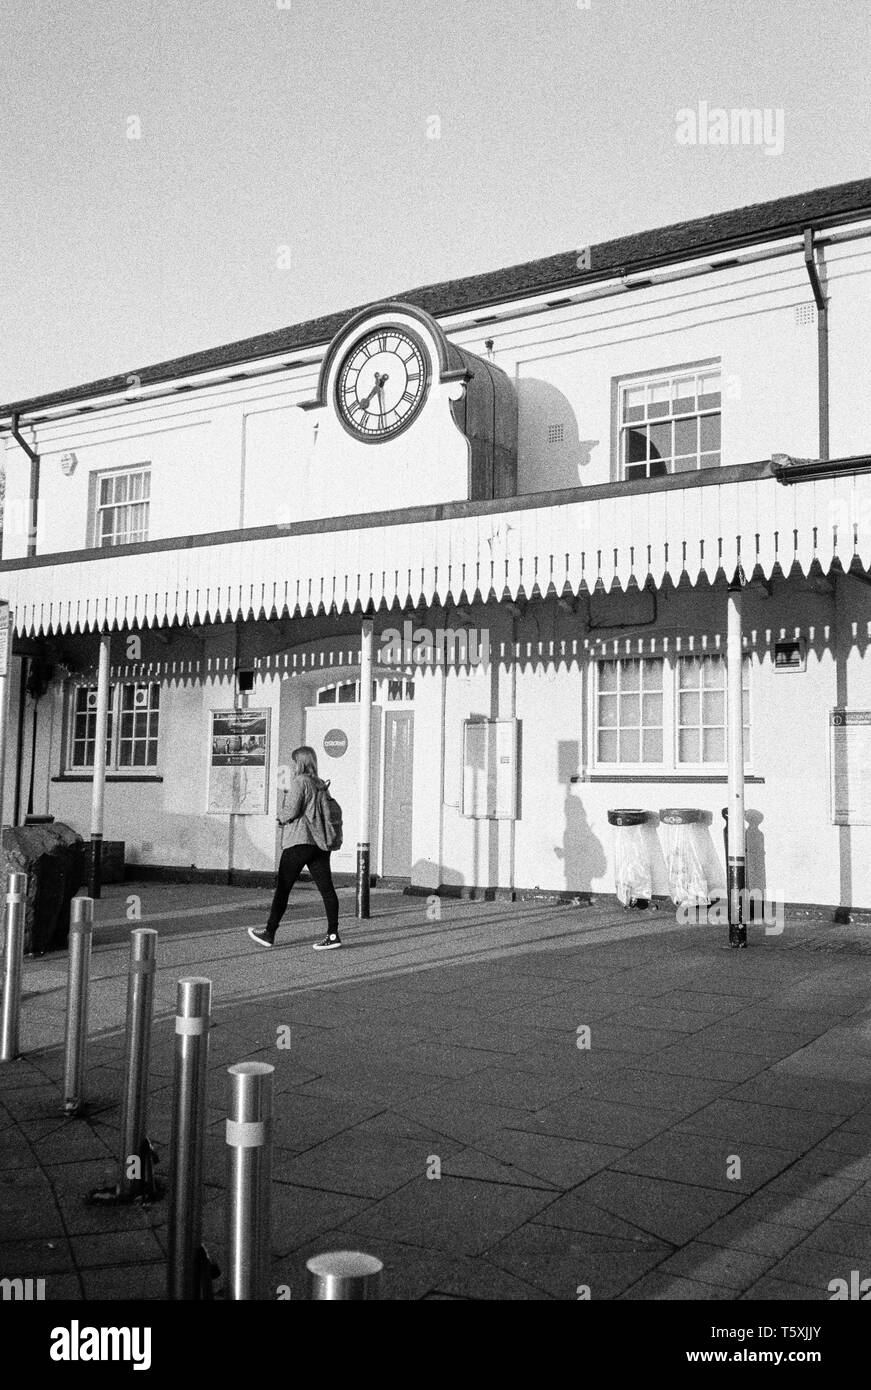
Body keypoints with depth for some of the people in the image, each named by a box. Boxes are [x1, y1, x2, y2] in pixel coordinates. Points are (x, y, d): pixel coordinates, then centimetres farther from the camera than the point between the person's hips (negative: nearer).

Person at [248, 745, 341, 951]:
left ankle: (270, 933, 8)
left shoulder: (299, 782, -7)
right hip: (319, 842, 7)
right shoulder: (320, 784, 14)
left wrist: (280, 817, 6)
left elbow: (291, 811, -16)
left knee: (282, 888, 2)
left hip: (298, 842, -7)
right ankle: (333, 934, -1)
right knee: (326, 888, 2)